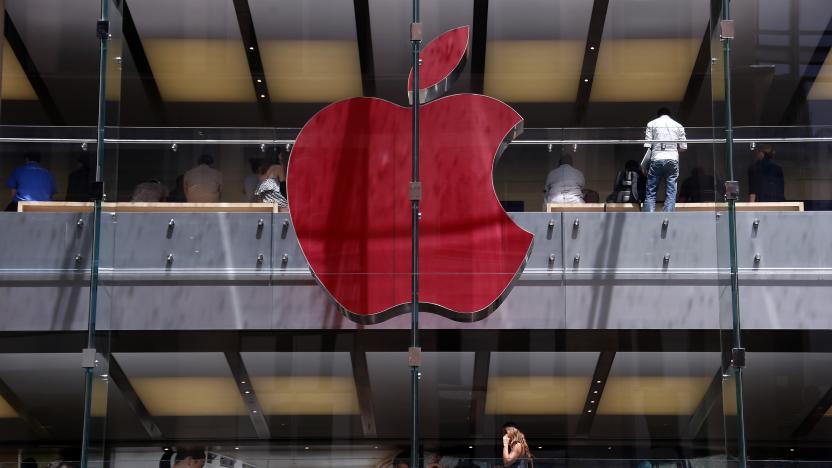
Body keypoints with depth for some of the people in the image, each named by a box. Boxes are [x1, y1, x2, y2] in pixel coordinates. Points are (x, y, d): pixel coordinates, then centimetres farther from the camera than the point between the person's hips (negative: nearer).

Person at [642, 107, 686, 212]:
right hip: (673, 160, 1)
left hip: (656, 159, -1)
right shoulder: (678, 126, 13)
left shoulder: (651, 124, 9)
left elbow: (647, 145, 0)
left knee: (651, 192, 1)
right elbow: (683, 147, 10)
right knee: (671, 192, 3)